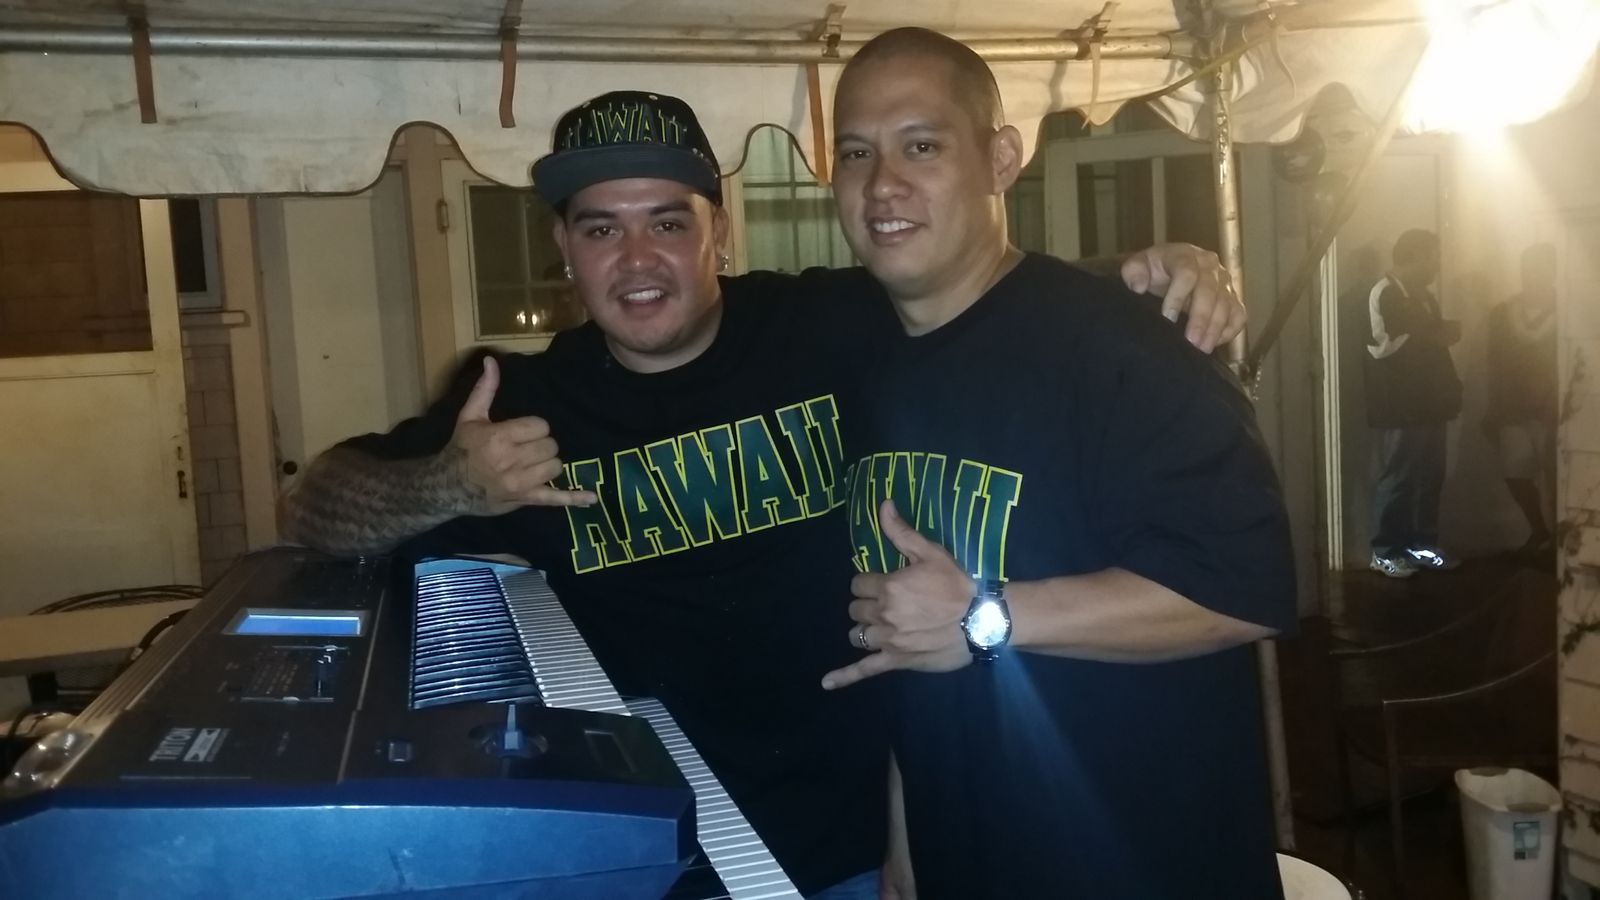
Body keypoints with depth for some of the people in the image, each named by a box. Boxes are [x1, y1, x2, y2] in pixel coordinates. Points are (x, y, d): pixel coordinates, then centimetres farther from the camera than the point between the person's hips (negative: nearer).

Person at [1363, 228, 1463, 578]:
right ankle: (1385, 551, 2)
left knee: (1430, 476, 9)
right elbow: (1381, 346, -19)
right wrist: (1438, 336, -12)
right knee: (1397, 478, -5)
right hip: (1400, 405, -9)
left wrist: (1445, 334, 6)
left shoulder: (1423, 295, 18)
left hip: (1427, 401, 9)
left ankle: (1422, 544, 18)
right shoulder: (1384, 292, -9)